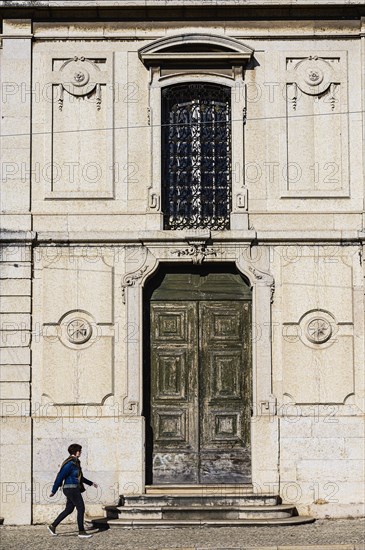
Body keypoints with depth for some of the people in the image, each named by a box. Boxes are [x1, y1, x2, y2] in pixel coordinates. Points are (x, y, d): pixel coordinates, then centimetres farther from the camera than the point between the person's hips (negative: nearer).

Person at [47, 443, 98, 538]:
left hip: (73, 489, 10)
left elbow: (79, 477, 26)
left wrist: (91, 483, 30)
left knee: (69, 510, 14)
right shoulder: (70, 464, -19)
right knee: (81, 509, -6)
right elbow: (60, 477, -17)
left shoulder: (75, 462, 13)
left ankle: (53, 526, 20)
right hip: (72, 489, -10)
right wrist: (54, 491, -13)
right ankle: (81, 532, 0)